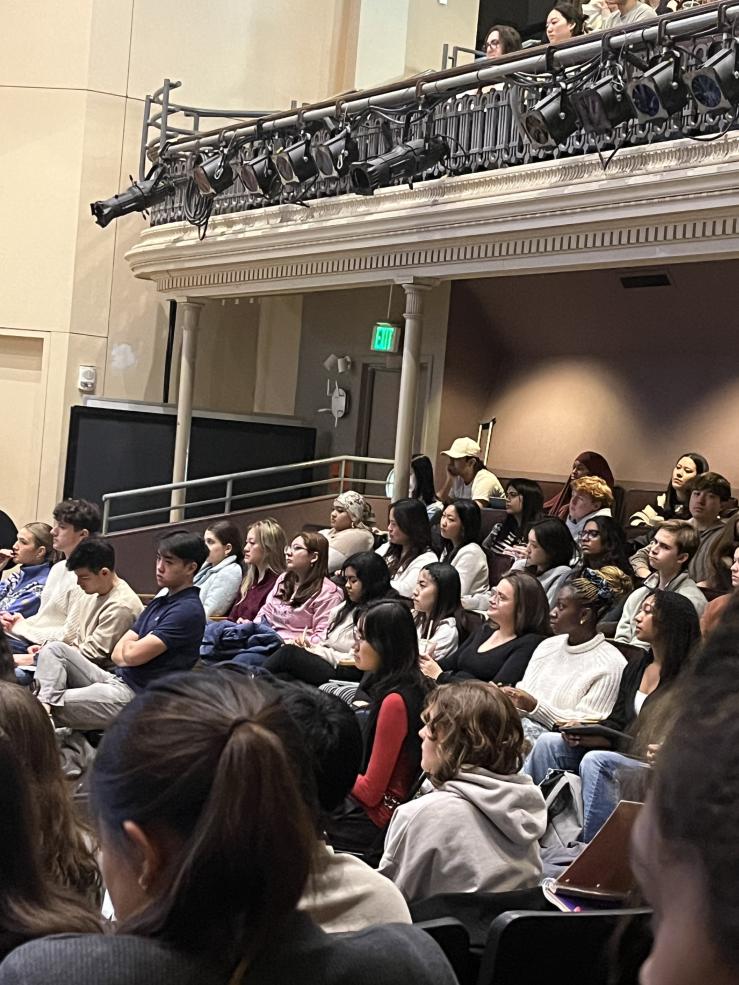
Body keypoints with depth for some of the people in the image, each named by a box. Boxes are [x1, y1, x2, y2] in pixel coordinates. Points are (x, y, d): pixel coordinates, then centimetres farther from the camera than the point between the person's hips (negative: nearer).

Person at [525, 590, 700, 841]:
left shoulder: (687, 678, -8)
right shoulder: (635, 668, 17)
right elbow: (616, 724, 15)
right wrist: (584, 733, -3)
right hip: (620, 753, 8)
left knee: (595, 761, -34)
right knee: (548, 742, -7)